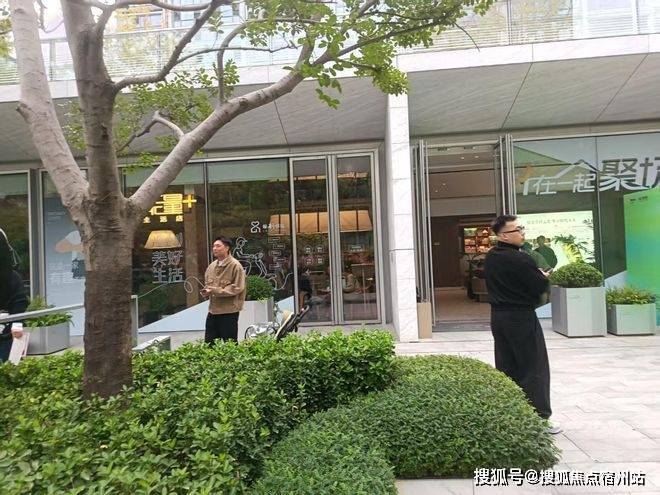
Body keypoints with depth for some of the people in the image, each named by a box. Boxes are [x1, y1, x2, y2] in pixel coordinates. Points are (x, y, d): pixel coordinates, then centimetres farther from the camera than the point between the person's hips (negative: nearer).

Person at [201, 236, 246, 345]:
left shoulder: (235, 266, -12)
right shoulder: (212, 266, 9)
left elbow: (237, 288, -18)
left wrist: (215, 290, -20)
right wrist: (206, 291, -3)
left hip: (229, 311, -7)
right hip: (213, 310, 7)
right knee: (208, 343, 13)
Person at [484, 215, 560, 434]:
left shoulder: (490, 257, 5)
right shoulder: (521, 260, -20)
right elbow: (540, 287, -15)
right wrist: (543, 276, 7)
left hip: (498, 316, 8)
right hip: (521, 317, -8)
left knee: (506, 367, 15)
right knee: (534, 368, 4)